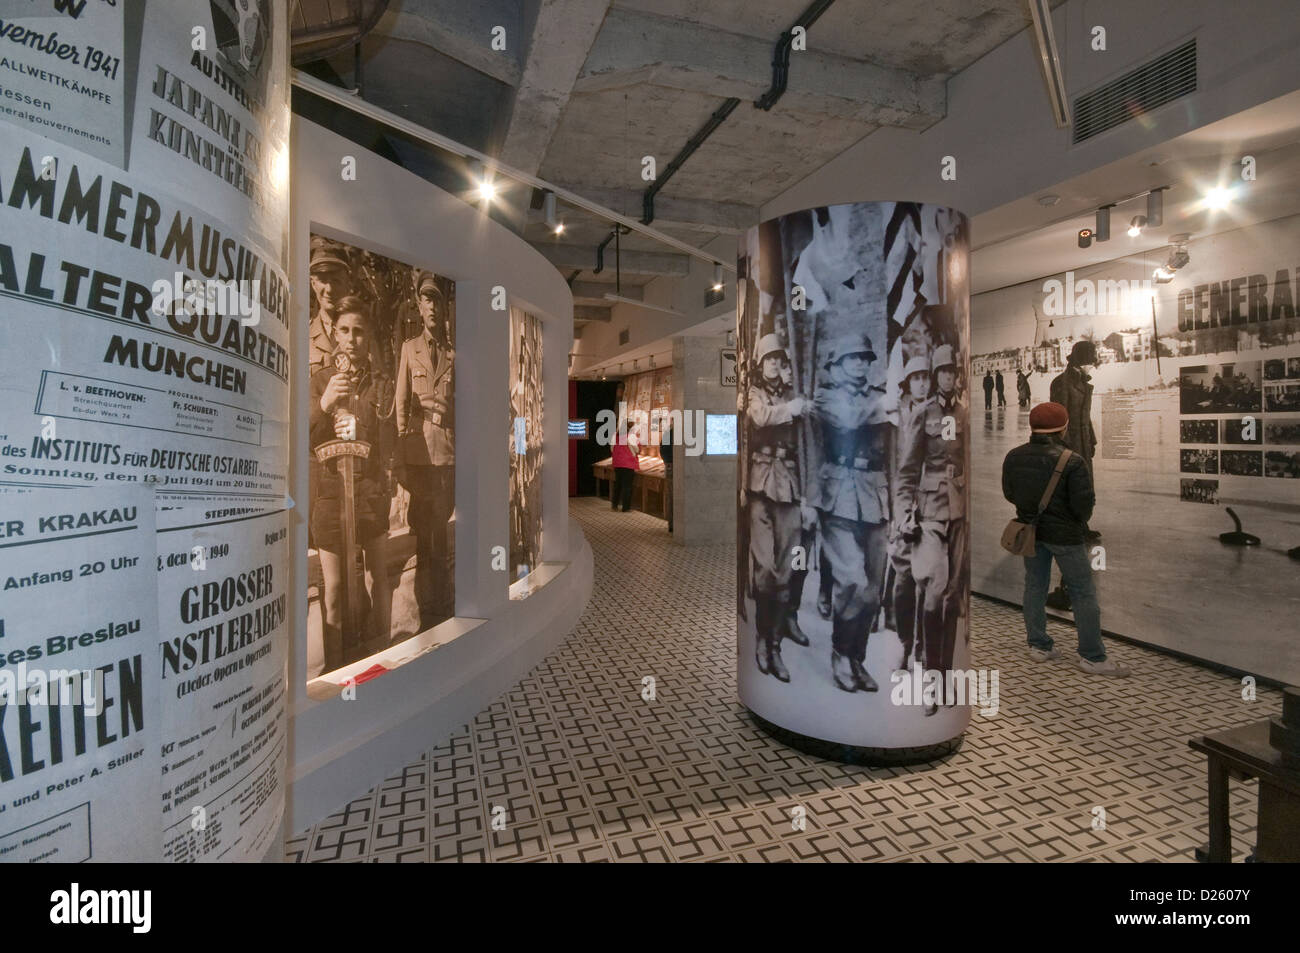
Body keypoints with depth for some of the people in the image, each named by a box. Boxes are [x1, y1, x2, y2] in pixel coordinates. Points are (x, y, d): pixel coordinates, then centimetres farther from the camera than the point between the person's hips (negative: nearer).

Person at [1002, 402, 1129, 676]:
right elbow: (1084, 503, -17)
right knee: (1084, 592, 6)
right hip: (1064, 534, -5)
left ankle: (1038, 645, 24)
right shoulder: (1072, 461, -19)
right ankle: (1092, 656, 12)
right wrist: (1079, 520, 4)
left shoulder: (1013, 457, -3)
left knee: (1034, 586, 16)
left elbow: (1009, 494, 6)